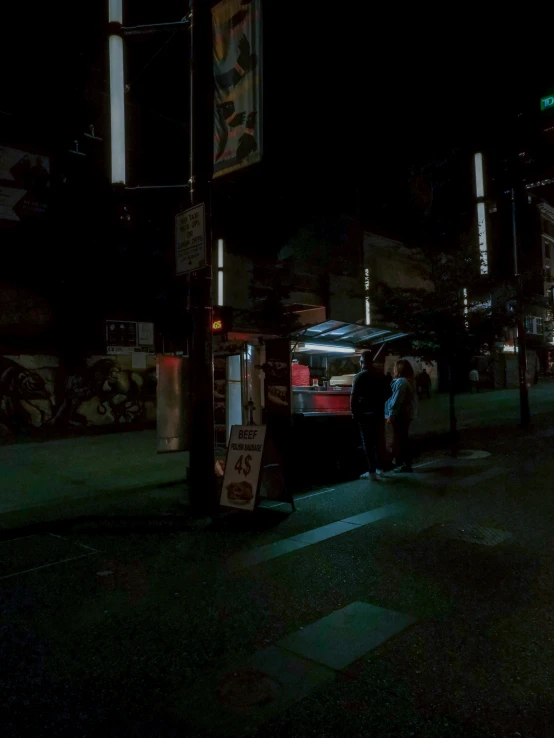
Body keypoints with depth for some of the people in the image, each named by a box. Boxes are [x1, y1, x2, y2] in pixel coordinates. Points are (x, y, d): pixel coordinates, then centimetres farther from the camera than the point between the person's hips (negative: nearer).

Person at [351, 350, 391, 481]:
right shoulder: (381, 375, 5)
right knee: (379, 441, 15)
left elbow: (354, 396, -16)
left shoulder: (360, 376, -12)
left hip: (365, 414, -5)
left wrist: (354, 412, -8)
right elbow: (388, 393, 11)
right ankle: (380, 468, 23)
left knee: (368, 443, -1)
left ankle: (372, 472, -2)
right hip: (379, 413, 5)